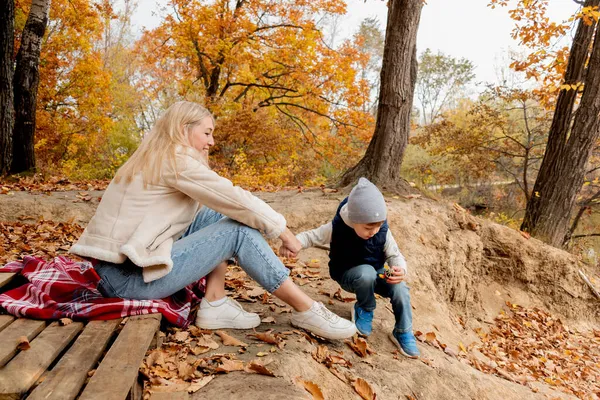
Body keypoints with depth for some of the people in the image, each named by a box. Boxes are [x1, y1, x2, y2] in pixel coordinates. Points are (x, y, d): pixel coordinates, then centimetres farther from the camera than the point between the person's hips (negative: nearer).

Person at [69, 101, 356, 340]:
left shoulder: (155, 158, 17)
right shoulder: (176, 158, -12)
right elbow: (237, 200, -14)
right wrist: (283, 231, -1)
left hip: (117, 265, 9)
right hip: (128, 277, -9)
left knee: (217, 215, 8)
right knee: (239, 229, -11)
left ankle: (215, 304, 2)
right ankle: (306, 310, -4)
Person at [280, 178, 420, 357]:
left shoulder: (383, 231, -17)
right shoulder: (336, 228, -23)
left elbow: (395, 255, -7)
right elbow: (311, 236, -13)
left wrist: (400, 269, -31)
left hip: (377, 273, 3)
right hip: (348, 275, -2)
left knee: (400, 287, -27)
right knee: (366, 273, -38)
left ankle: (403, 332, -4)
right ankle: (364, 310, -6)